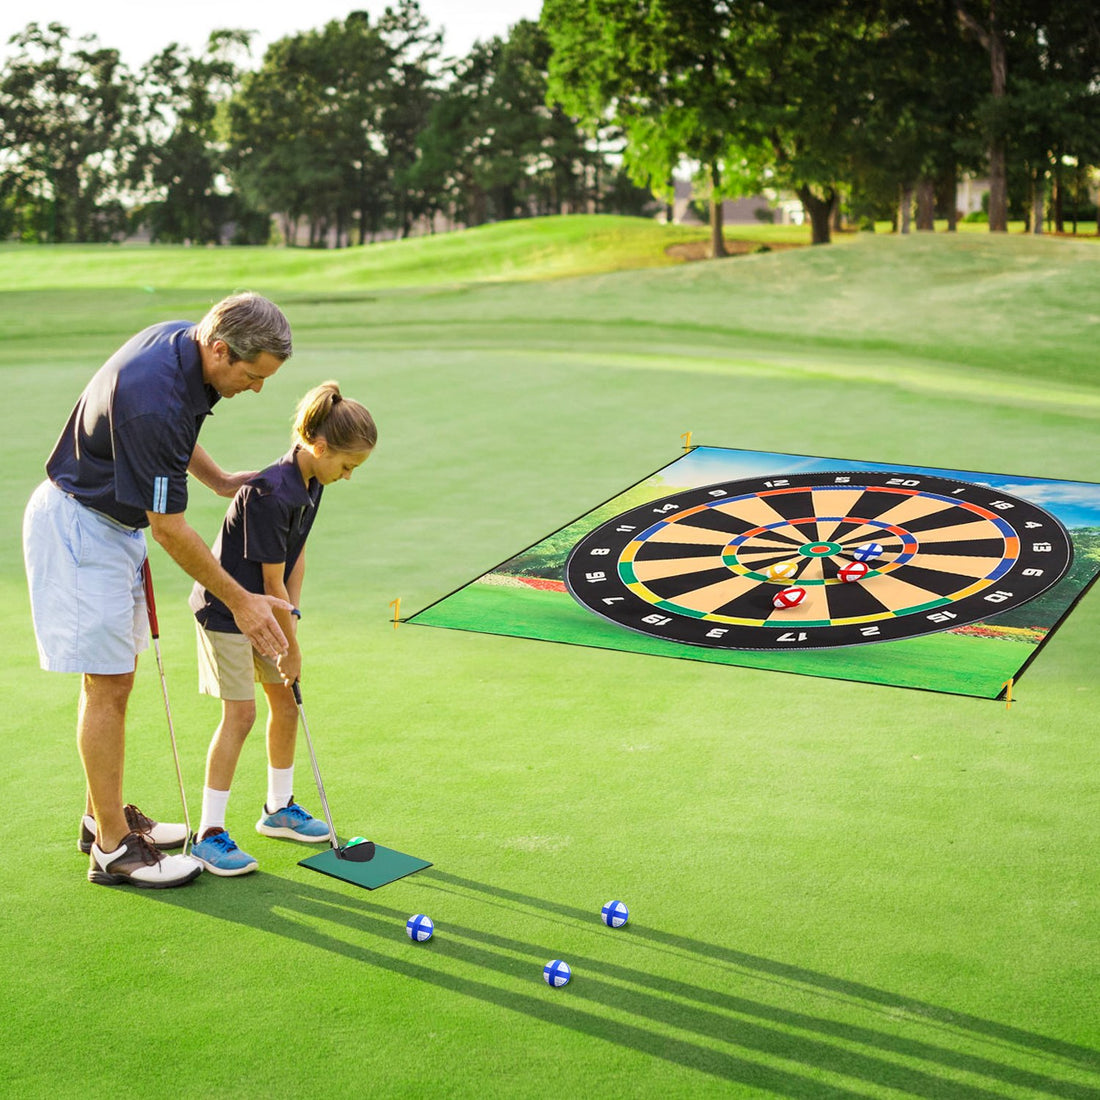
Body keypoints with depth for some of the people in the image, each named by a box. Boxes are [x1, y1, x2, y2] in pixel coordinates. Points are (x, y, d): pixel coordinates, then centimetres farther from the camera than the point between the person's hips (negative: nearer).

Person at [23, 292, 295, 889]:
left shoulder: (185, 340, -5)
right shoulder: (152, 397, -33)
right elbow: (169, 529, -26)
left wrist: (221, 480, 5)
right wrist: (239, 600, -18)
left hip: (112, 522, 10)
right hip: (78, 527, -10)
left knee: (117, 676, 15)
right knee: (107, 684, -5)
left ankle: (104, 814, 27)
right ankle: (112, 847, 5)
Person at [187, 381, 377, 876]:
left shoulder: (311, 482, -2)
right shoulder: (271, 494, -30)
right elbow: (272, 580, -23)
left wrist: (290, 618, -2)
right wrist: (291, 646, -14)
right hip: (227, 609, -9)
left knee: (286, 702, 13)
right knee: (240, 714, -9)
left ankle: (279, 808, 29)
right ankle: (209, 834, -1)